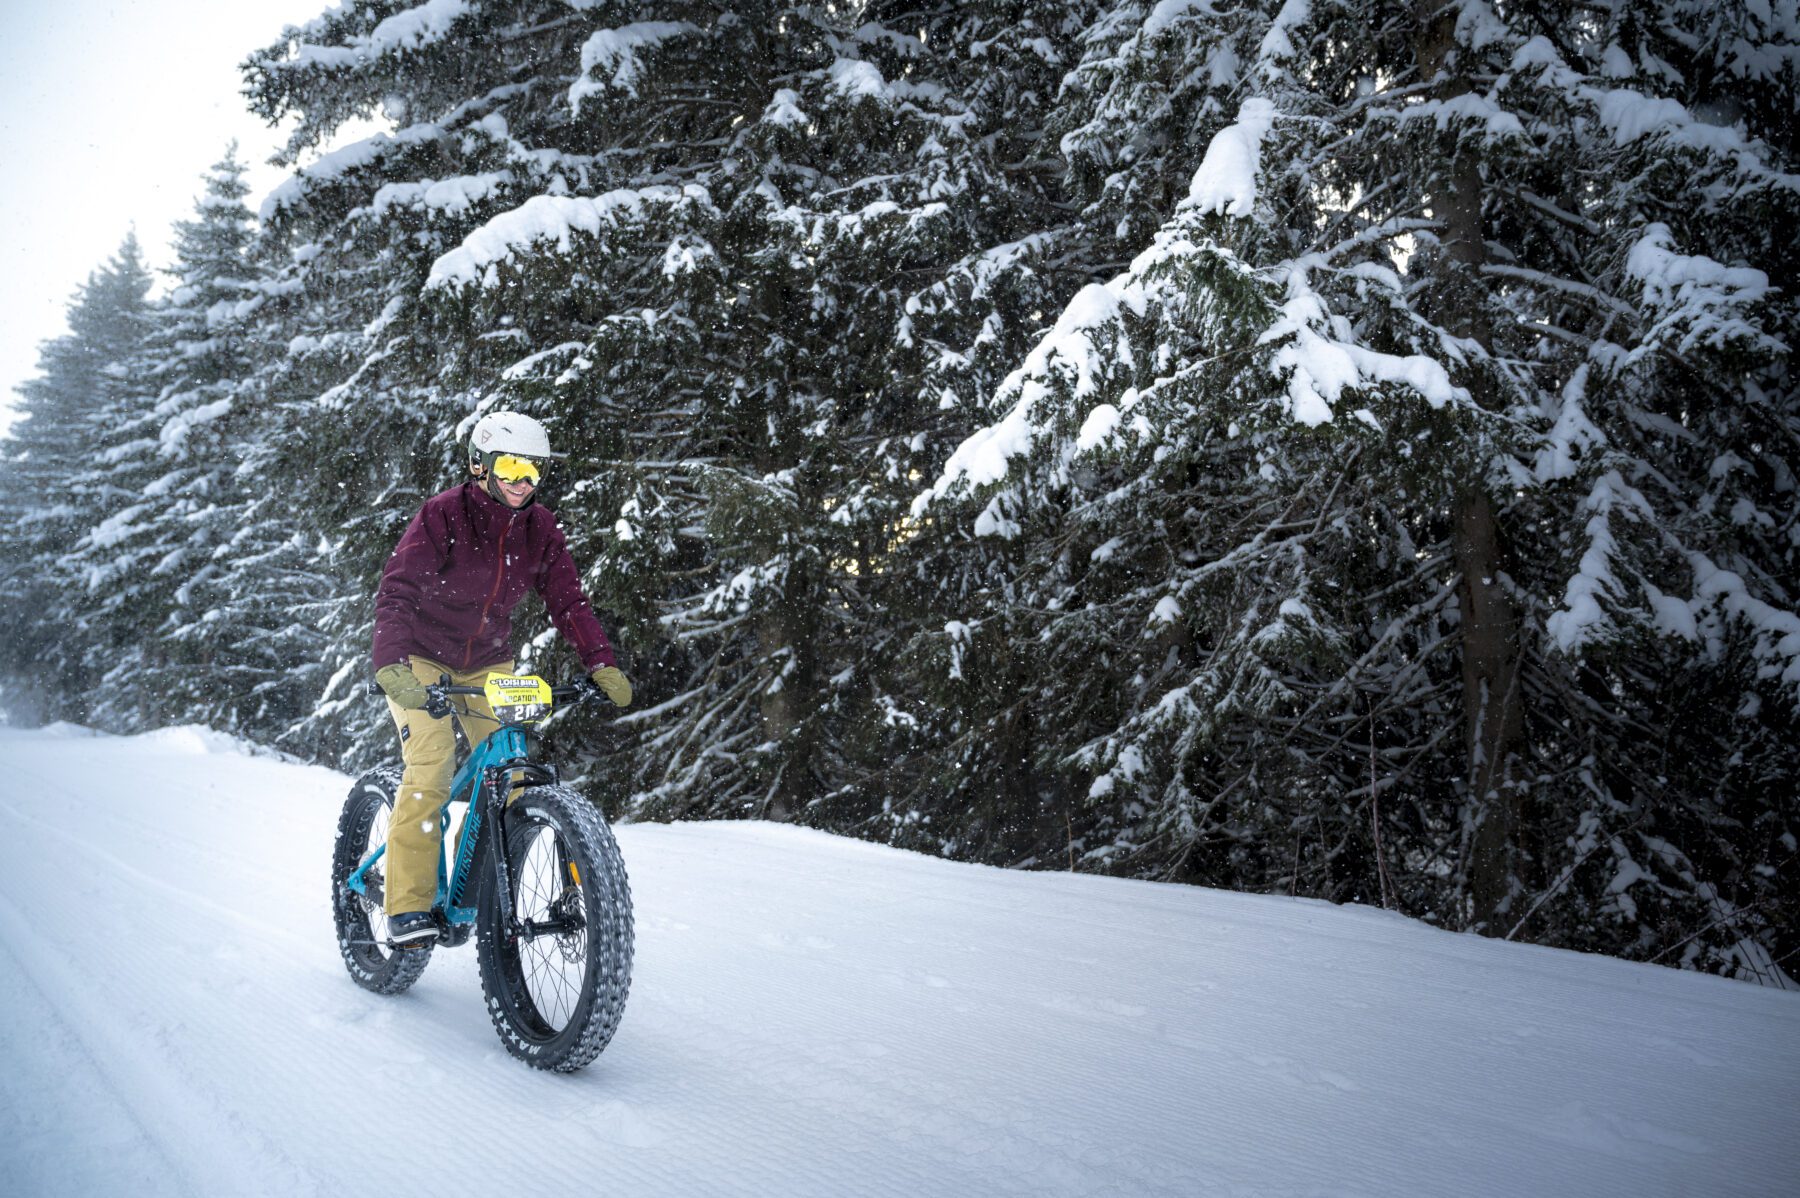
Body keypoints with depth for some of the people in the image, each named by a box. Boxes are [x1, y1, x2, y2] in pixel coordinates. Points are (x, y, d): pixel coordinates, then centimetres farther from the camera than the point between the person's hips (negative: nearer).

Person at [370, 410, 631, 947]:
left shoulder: (539, 528, -6)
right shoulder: (442, 515, -20)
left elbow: (568, 600, -6)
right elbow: (396, 592, -27)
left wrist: (602, 664, -20)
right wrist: (391, 665, -42)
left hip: (486, 663, 5)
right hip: (420, 661, -4)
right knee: (431, 767, -21)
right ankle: (409, 906, -12)